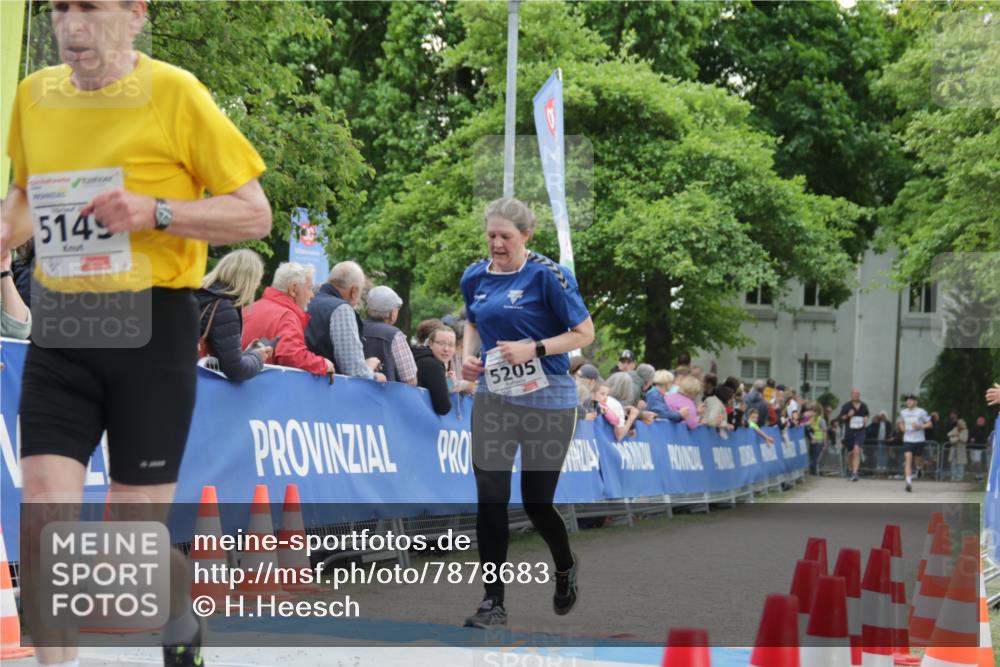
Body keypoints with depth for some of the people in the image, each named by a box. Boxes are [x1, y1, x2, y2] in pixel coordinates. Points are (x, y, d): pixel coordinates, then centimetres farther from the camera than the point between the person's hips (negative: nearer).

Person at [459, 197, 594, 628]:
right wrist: (469, 355, 3)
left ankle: (565, 567, 37)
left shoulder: (547, 275, -12)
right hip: (493, 399, 4)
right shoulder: (475, 277, 5)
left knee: (536, 503, 4)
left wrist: (533, 349, -20)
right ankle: (493, 602, 1)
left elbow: (584, 333, -9)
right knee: (490, 500, -6)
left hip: (547, 402, -4)